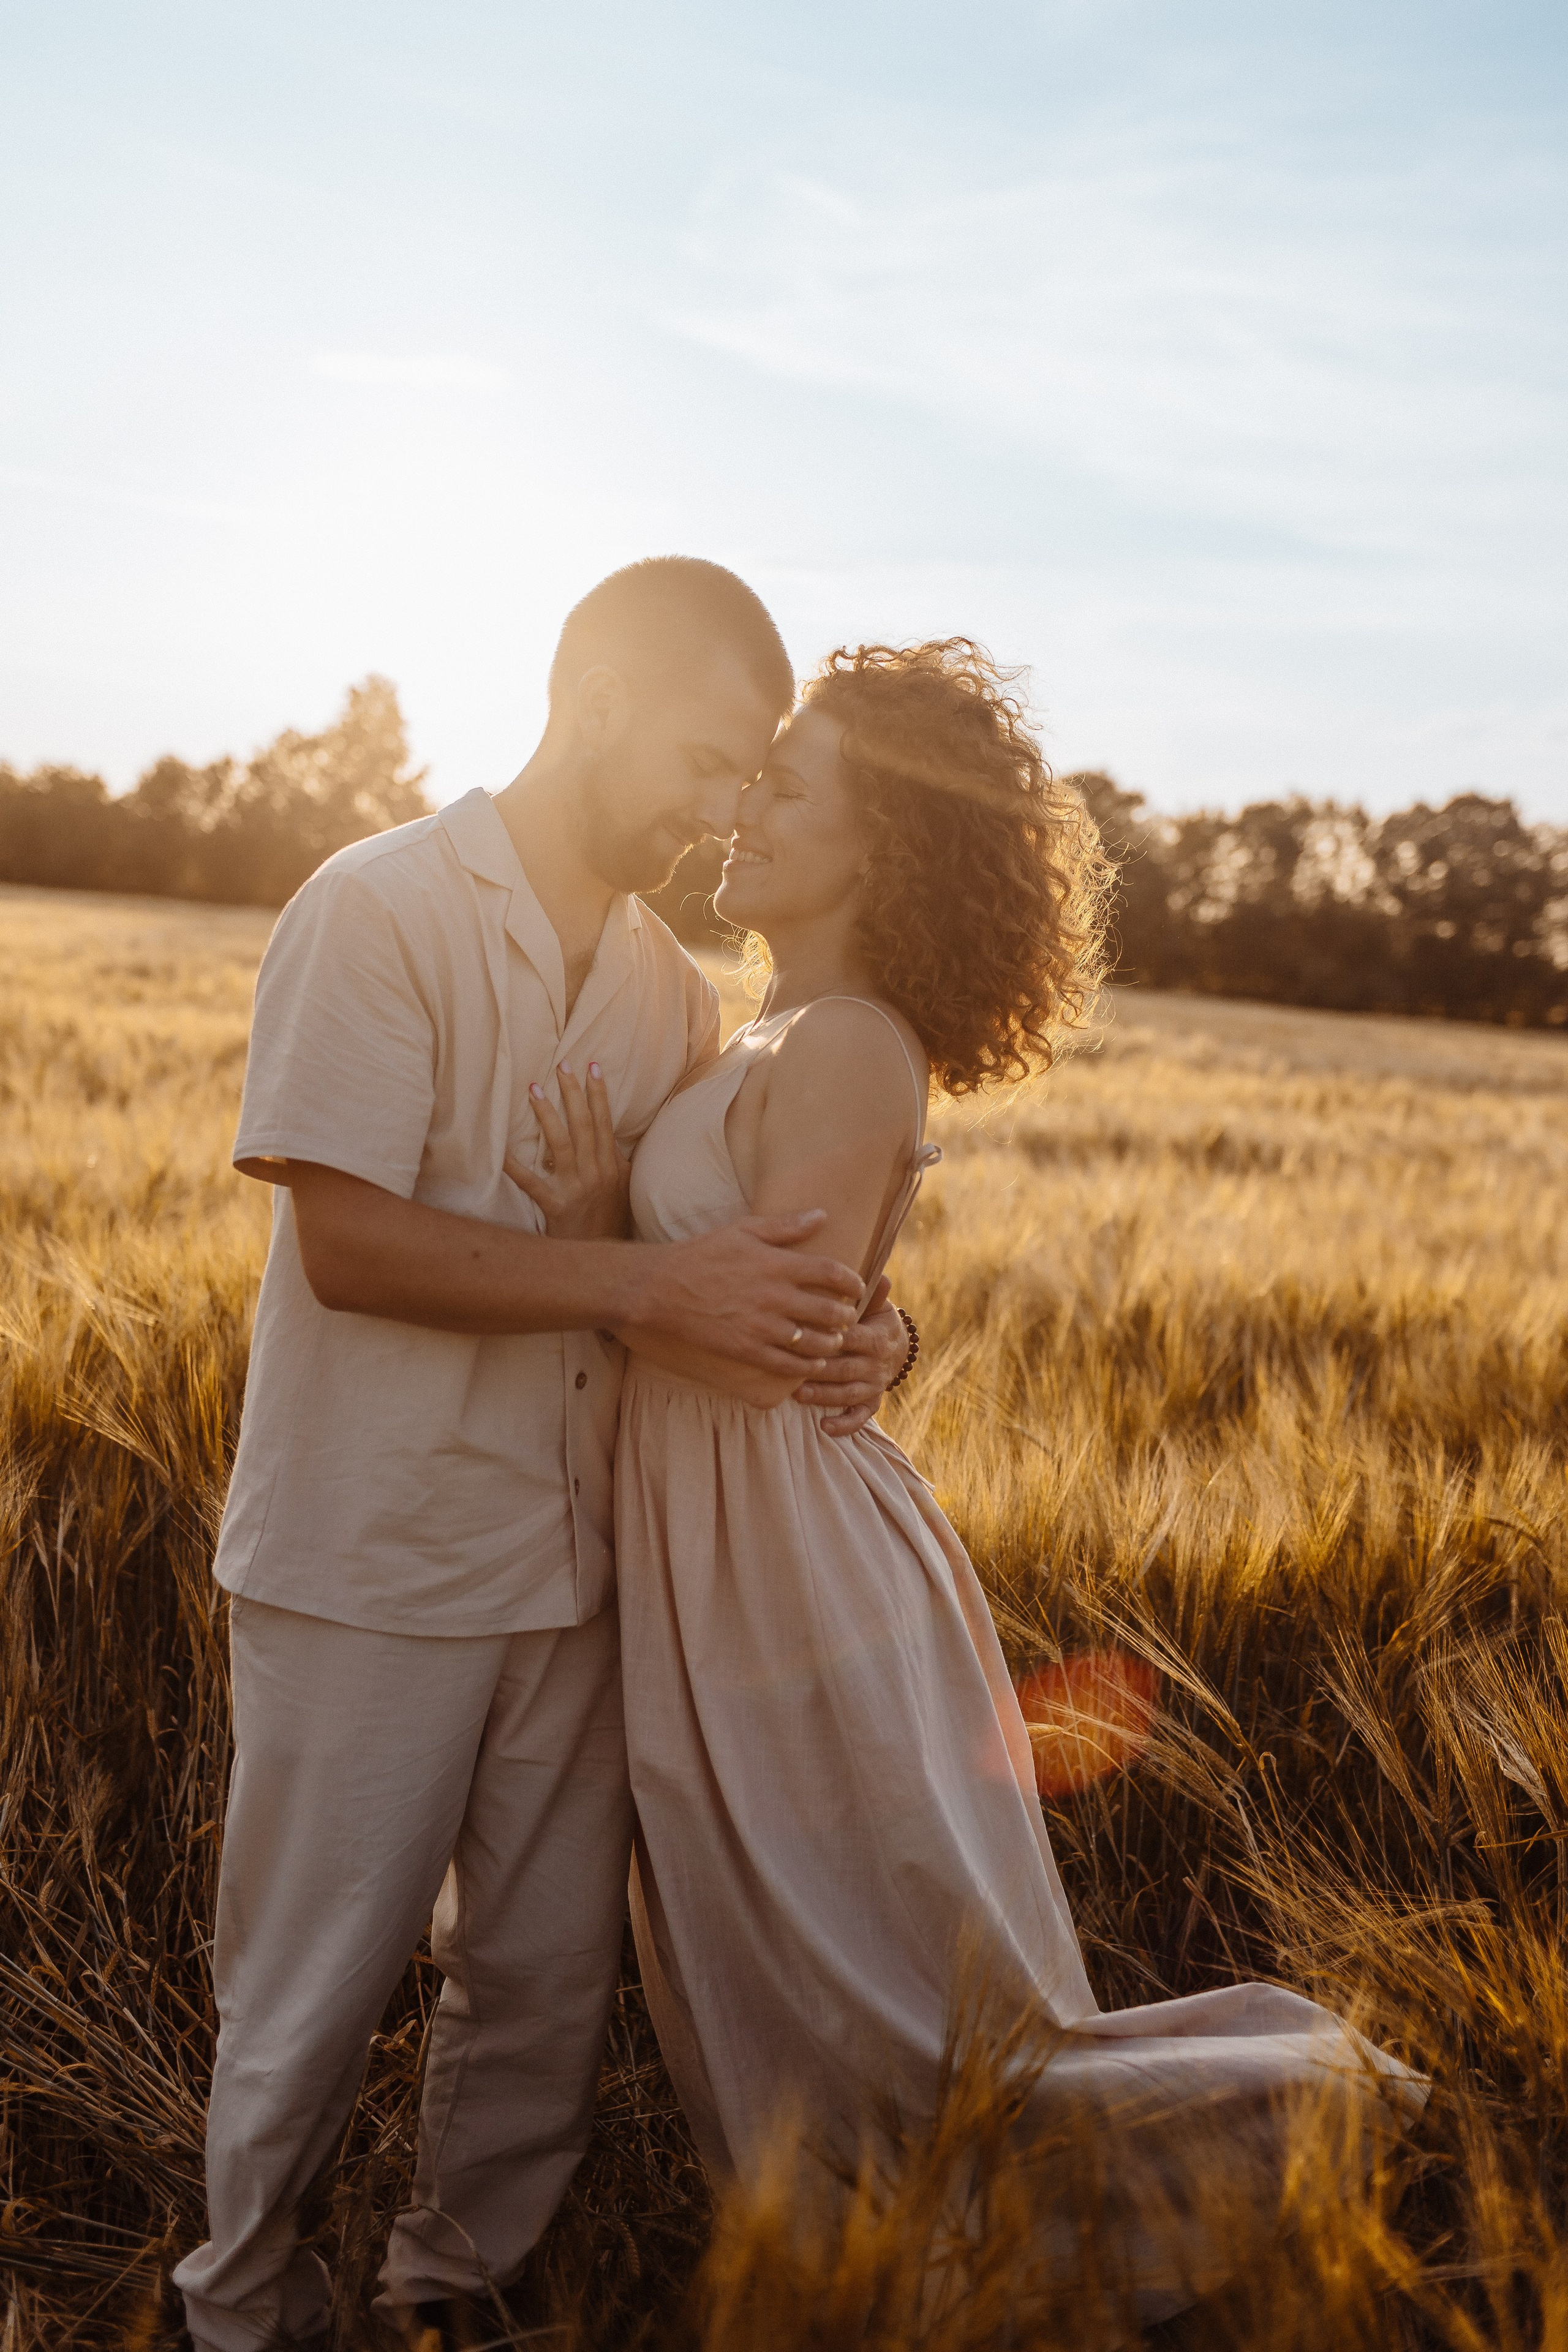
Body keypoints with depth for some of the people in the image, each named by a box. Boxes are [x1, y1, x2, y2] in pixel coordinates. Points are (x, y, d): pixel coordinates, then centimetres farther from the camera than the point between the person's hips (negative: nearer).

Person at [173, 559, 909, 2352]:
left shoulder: (672, 984, 9)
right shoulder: (379, 911, -10)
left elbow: (732, 1237, 13)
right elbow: (349, 1242, -19)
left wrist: (844, 1329, -9)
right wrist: (649, 1285, -24)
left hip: (575, 1567, 6)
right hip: (368, 1570, -5)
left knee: (549, 1979, 15)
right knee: (311, 1995, 9)